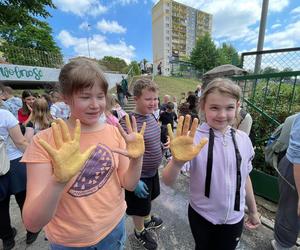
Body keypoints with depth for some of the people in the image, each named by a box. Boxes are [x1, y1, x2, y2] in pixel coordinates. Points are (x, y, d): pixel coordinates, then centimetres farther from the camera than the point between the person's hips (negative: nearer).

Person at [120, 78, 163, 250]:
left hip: (153, 171, 8)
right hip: (139, 176, -7)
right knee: (139, 208, 19)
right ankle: (140, 231, 50)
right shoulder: (128, 123, -29)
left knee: (150, 199, 31)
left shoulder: (151, 115, -4)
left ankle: (148, 220, 61)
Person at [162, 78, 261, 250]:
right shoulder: (195, 138, -23)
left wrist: (253, 210, 15)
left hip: (234, 218, 3)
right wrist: (177, 162, -50)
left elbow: (245, 177, 5)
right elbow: (168, 181, -29)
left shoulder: (243, 139, -10)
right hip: (201, 216, -2)